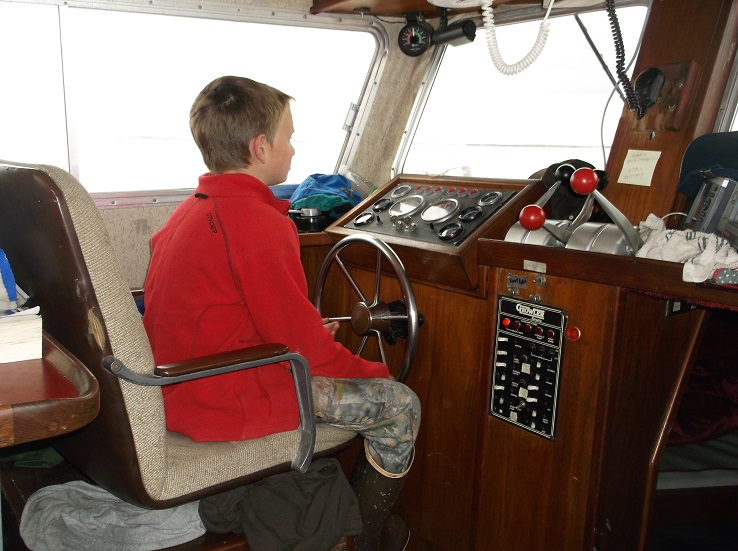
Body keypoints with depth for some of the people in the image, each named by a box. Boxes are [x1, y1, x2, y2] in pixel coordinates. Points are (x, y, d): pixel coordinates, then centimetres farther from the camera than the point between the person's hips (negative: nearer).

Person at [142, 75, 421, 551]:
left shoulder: (189, 210, 10)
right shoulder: (259, 221, -21)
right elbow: (302, 343, -19)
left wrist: (307, 331, 14)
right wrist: (373, 372, -3)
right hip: (225, 402, -10)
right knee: (400, 404, -3)